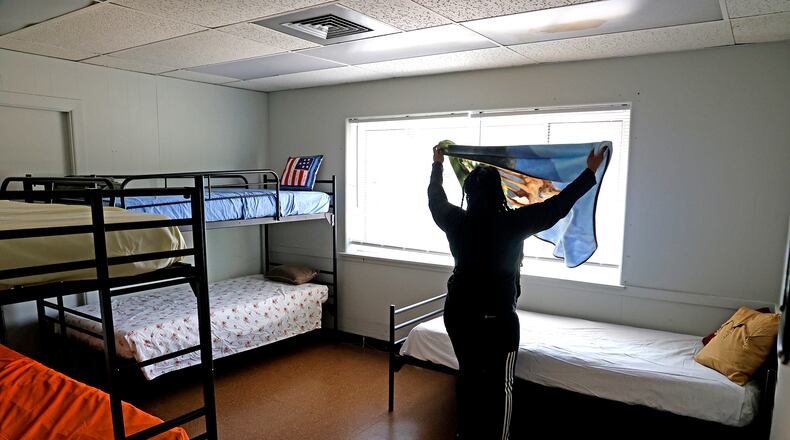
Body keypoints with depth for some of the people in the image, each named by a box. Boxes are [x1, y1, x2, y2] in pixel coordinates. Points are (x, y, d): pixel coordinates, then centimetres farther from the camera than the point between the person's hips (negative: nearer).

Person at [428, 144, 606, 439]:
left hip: (458, 312, 5)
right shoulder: (513, 223, -15)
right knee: (500, 383, 10)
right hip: (497, 317, -5)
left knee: (467, 374, 19)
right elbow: (557, 205, -8)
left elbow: (435, 199, 15)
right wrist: (590, 172, 3)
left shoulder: (456, 221, -5)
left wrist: (437, 164, 30)